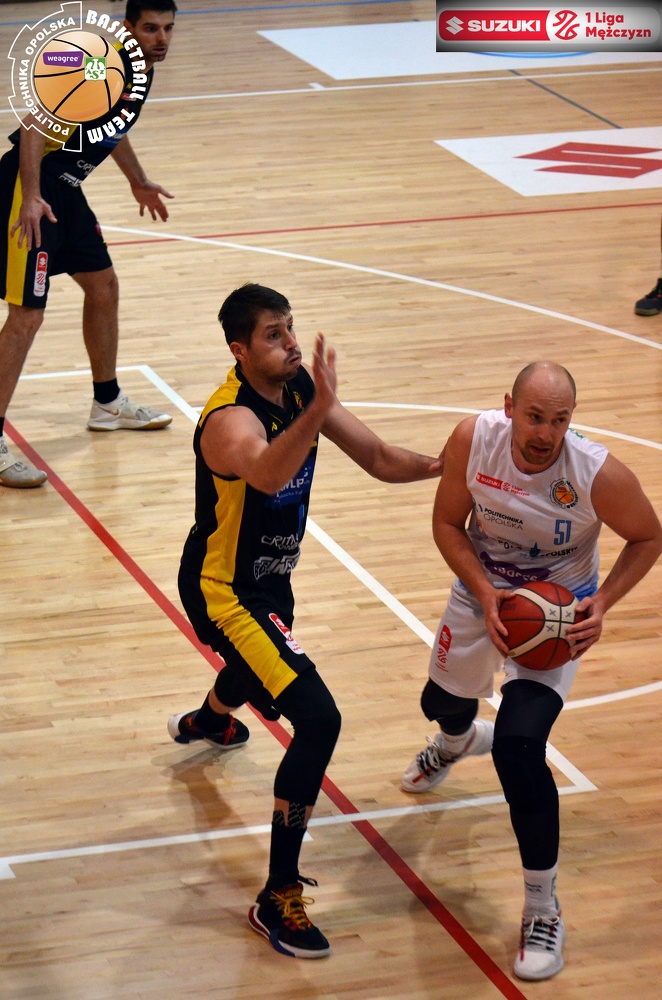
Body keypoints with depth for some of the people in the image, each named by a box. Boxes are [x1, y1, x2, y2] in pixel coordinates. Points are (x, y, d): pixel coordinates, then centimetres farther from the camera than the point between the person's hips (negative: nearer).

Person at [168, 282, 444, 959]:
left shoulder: (301, 388, -7)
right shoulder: (232, 419, -33)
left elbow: (377, 458, -3)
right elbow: (267, 473, -57)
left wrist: (446, 463, -21)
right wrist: (318, 410, -73)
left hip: (268, 578, 9)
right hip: (224, 591, -9)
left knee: (263, 661, 41)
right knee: (318, 720, -22)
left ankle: (207, 720, 79)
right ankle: (278, 901, -13)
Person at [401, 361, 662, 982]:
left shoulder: (599, 474, -31)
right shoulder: (474, 439, -25)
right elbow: (447, 523, -9)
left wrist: (602, 603, -25)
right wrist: (484, 594, -23)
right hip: (483, 592, 4)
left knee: (518, 749, -21)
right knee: (443, 702, 29)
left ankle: (542, 907, -4)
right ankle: (456, 743, 72)